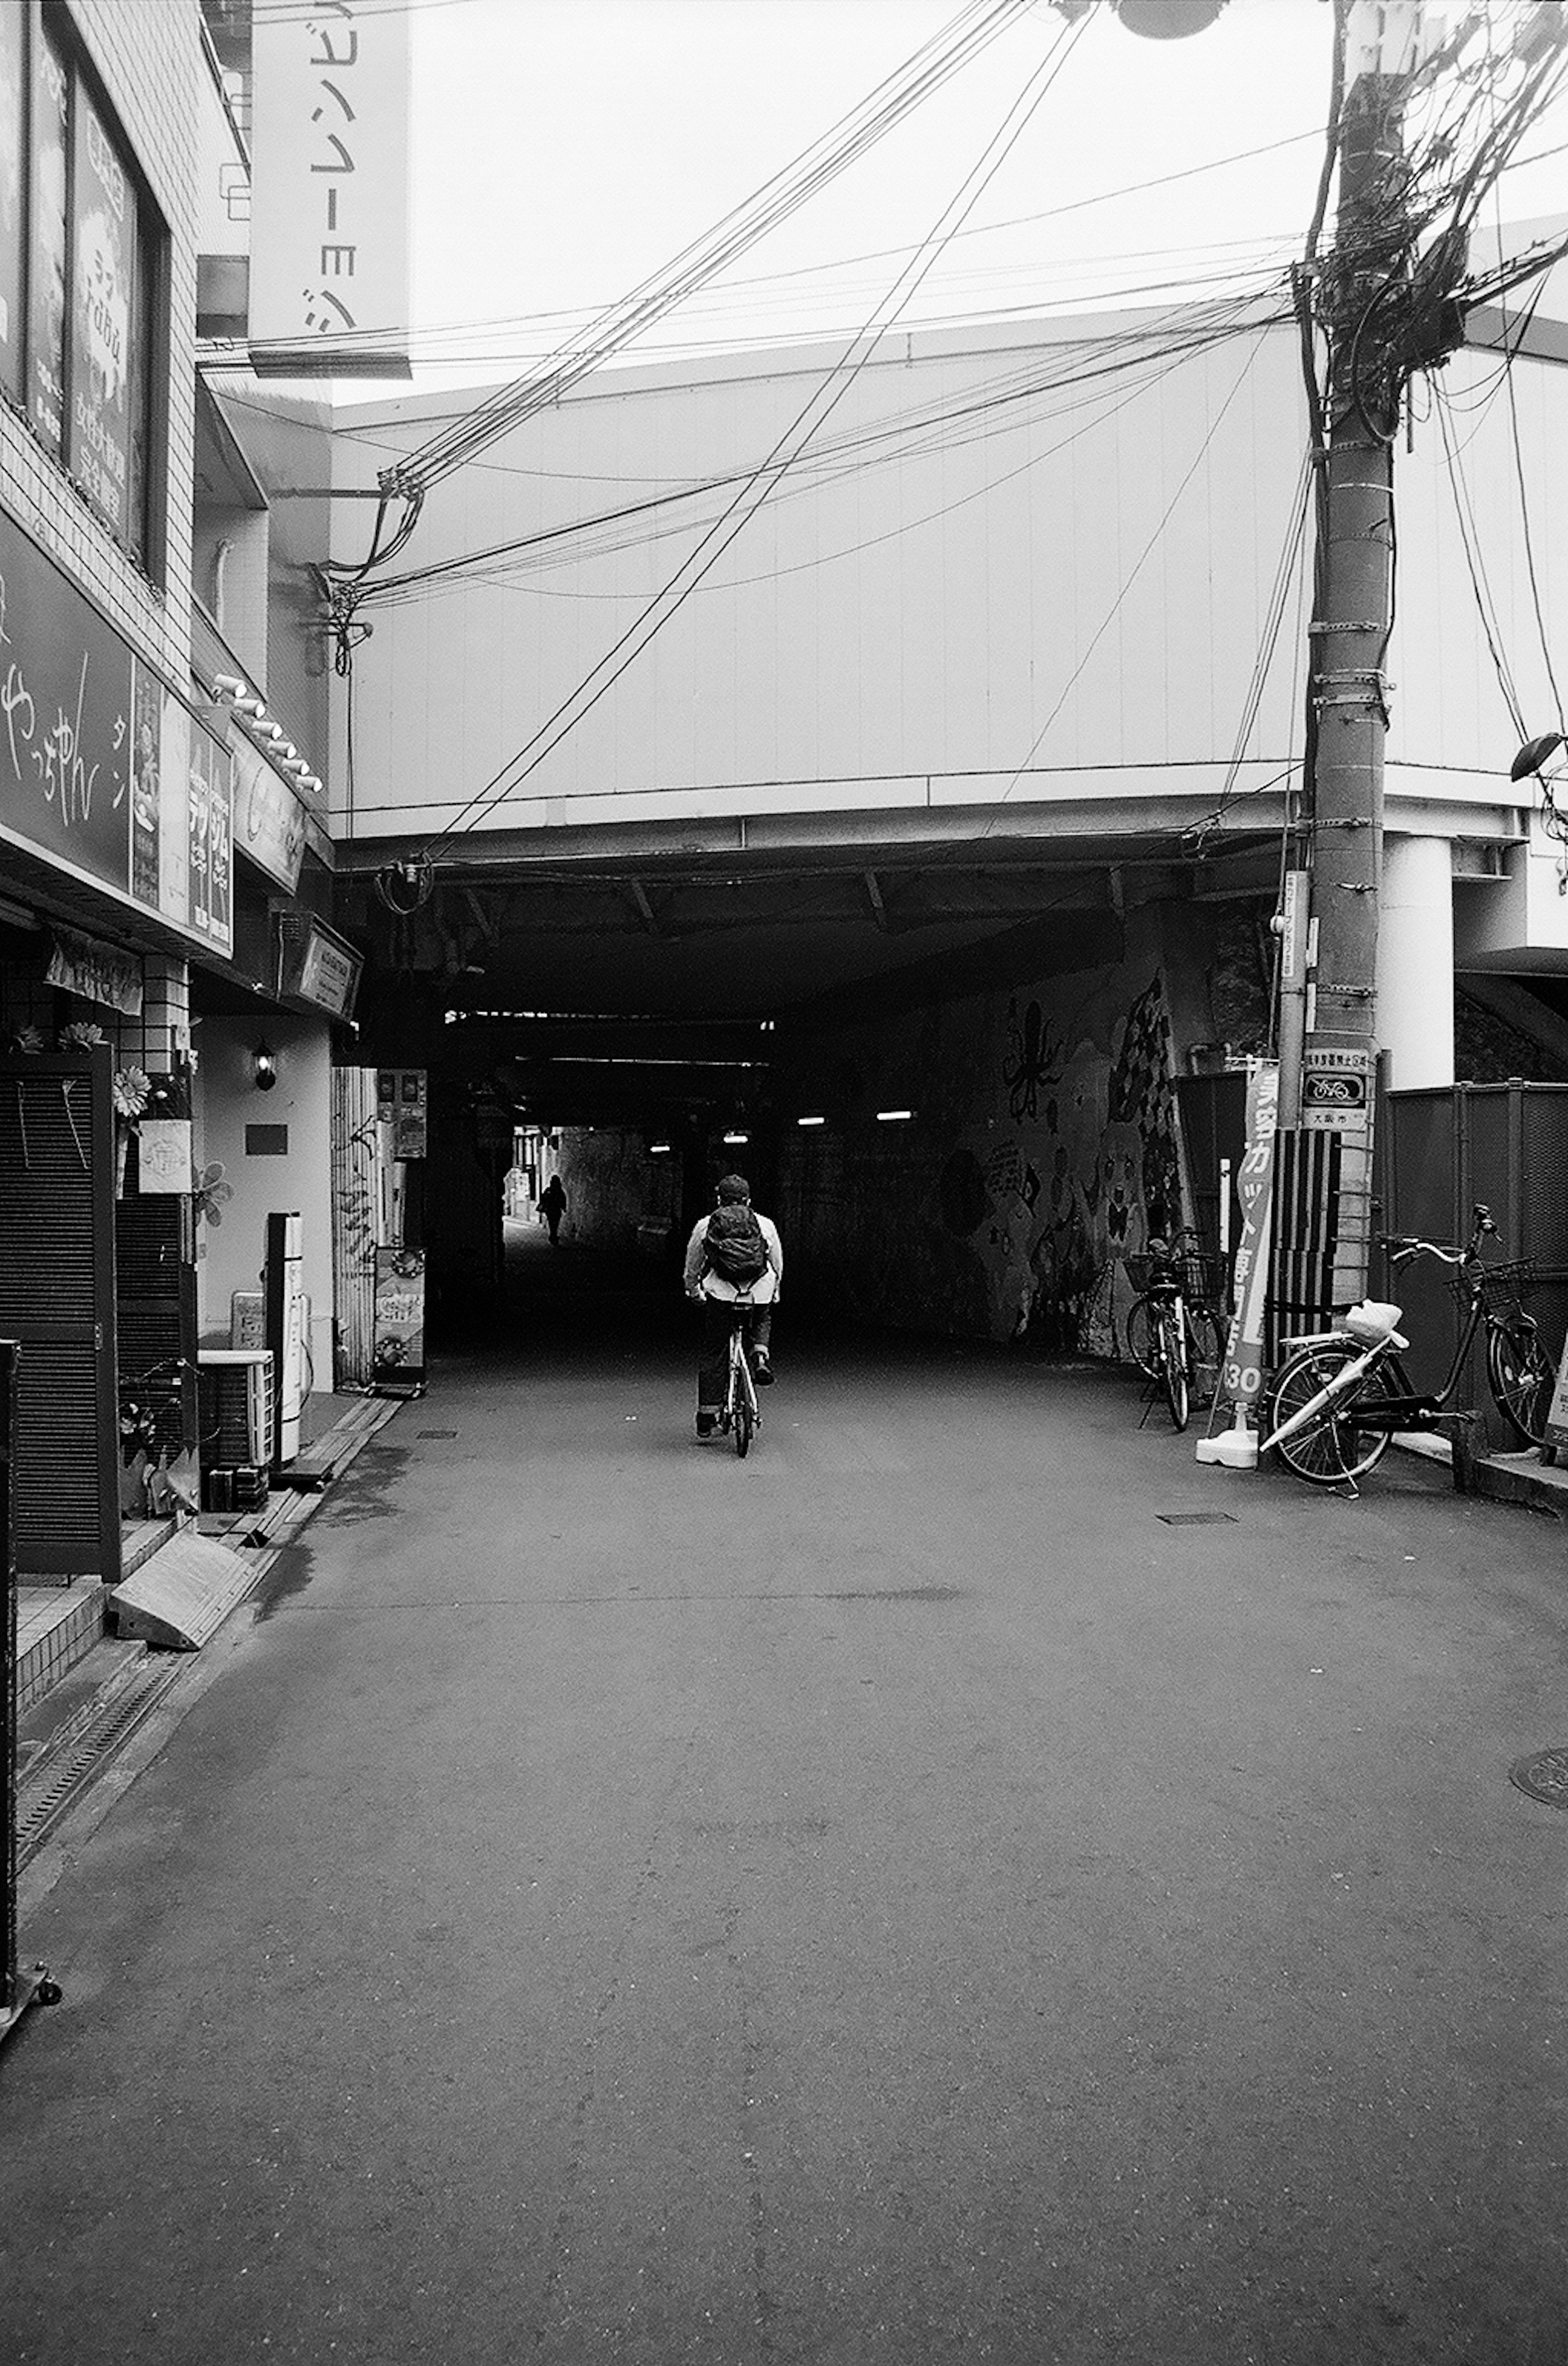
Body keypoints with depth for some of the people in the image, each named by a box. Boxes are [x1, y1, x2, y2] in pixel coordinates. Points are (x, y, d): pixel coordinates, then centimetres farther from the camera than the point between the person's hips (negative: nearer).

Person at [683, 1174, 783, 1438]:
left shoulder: (705, 1225, 8)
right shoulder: (766, 1225, 10)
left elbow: (692, 1267, 16)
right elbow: (778, 1267, 18)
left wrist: (694, 1291, 32)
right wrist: (773, 1293, 33)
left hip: (719, 1292, -1)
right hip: (760, 1292, 1)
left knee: (713, 1353, 8)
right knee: (762, 1321, 34)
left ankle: (707, 1417, 8)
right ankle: (761, 1356, 4)